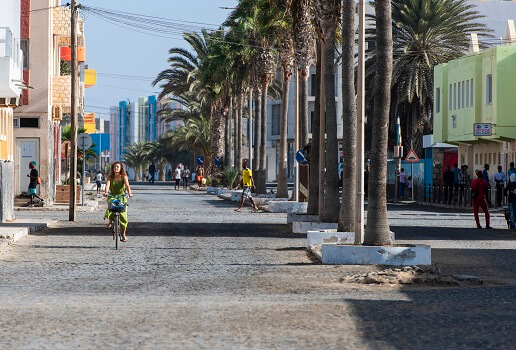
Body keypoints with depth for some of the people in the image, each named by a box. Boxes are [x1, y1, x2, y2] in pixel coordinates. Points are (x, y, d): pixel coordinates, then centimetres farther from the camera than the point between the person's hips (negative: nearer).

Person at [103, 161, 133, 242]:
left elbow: (127, 185, -18)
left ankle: (123, 235, 7)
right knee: (109, 212, -30)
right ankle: (110, 222, 2)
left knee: (123, 216, -8)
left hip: (122, 197, 0)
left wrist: (129, 193, -37)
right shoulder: (110, 177, 0)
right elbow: (107, 185, -17)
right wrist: (106, 192, -37)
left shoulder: (123, 177, -2)